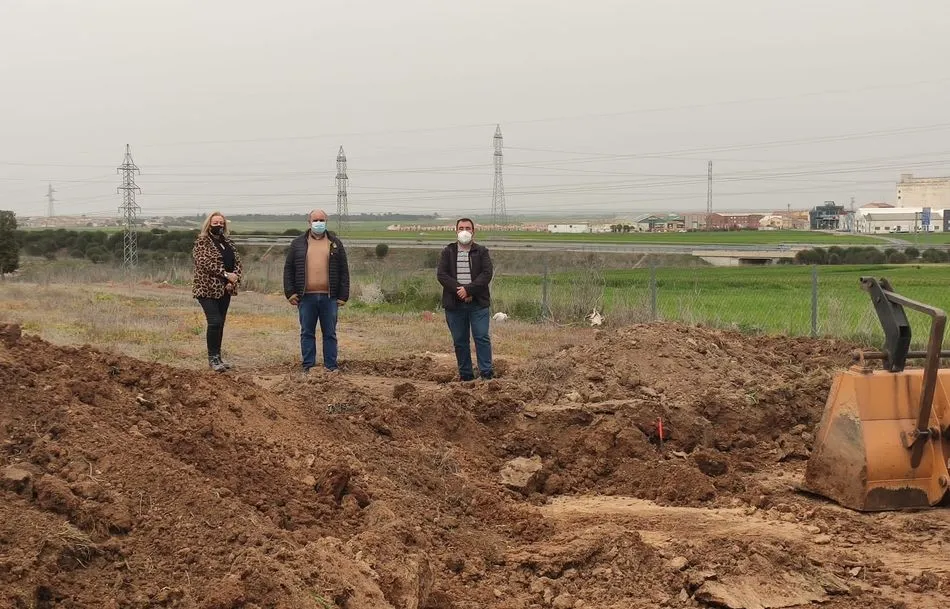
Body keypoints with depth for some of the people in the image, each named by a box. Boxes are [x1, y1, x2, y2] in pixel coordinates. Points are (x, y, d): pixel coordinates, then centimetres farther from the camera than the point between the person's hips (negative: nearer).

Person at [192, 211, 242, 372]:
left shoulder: (228, 243, 15)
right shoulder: (201, 242, -5)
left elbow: (237, 262, 11)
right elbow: (205, 263, -18)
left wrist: (234, 280, -7)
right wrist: (226, 274, -23)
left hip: (224, 290, 6)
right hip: (207, 290, -6)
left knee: (220, 324, 8)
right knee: (215, 322, -14)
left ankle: (217, 357, 15)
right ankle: (213, 358, -7)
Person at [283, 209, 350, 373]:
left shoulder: (335, 243, 9)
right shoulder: (298, 244, 9)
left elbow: (344, 271, 7)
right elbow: (288, 269, 8)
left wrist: (343, 295, 0)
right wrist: (290, 292, -2)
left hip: (329, 297, 0)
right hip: (306, 297, 0)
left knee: (330, 333, 4)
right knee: (307, 333, 5)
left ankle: (331, 366, 9)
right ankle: (308, 365, 11)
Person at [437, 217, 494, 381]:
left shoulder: (481, 252, 6)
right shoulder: (447, 252, 8)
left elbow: (486, 274, -6)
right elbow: (441, 275, -2)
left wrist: (469, 290, -17)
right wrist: (459, 290, -15)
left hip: (478, 303, -2)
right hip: (454, 304, 2)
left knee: (482, 337, -7)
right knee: (459, 341, 6)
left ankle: (486, 372, -4)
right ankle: (465, 374, 12)